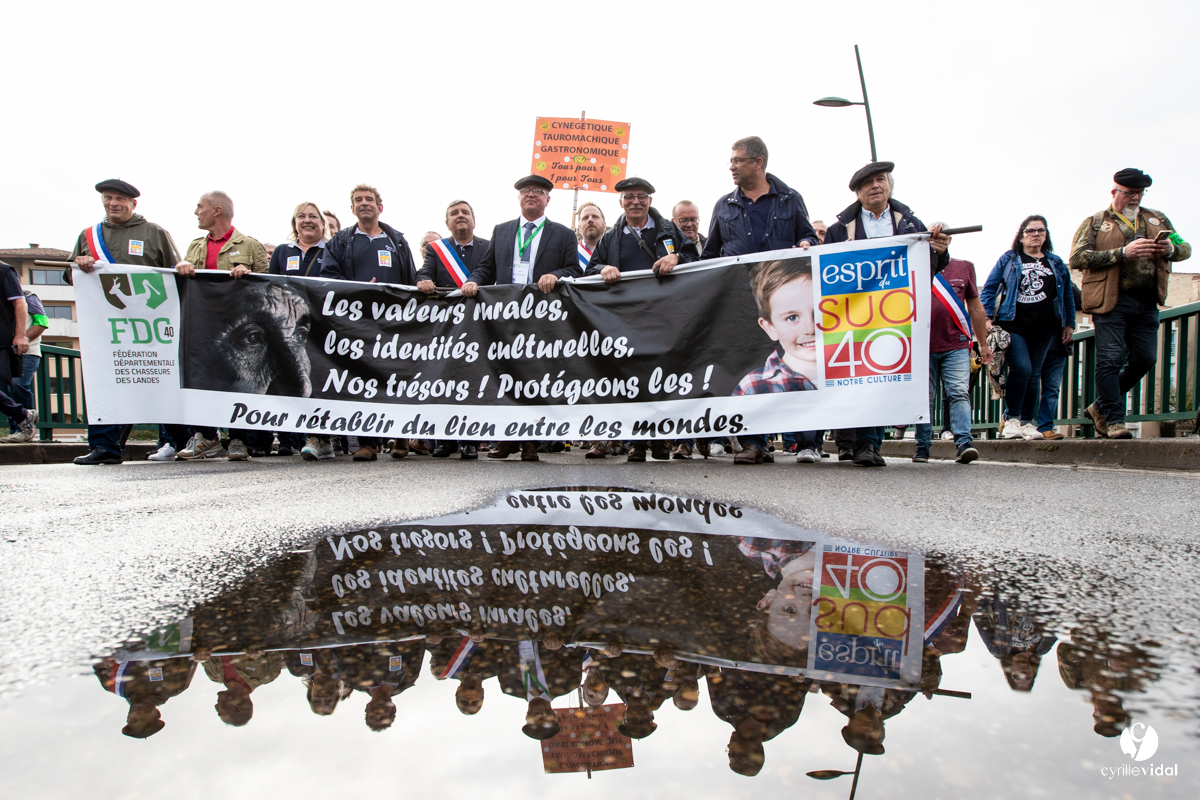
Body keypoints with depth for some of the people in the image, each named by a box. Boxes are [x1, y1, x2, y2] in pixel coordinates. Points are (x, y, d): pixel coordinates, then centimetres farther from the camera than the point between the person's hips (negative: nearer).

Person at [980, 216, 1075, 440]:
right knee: (1021, 368, -18)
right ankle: (1011, 419, -9)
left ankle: (1027, 422, 10)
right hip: (1012, 326, -3)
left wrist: (1069, 324, 14)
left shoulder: (1057, 264, 17)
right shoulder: (1008, 260, 8)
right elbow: (989, 289, 4)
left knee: (1034, 375, 4)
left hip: (1043, 331, 4)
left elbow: (1068, 296, 20)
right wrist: (987, 317, -7)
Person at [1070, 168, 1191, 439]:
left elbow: (1186, 248, 20)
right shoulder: (1095, 223, 5)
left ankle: (1100, 407, 20)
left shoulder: (1158, 219, 20)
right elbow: (1077, 258, -9)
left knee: (1145, 359, 5)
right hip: (1111, 301, -5)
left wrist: (1172, 249, -4)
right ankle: (1114, 419, 0)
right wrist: (1123, 252, -18)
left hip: (1147, 303, 5)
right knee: (1110, 359, -7)